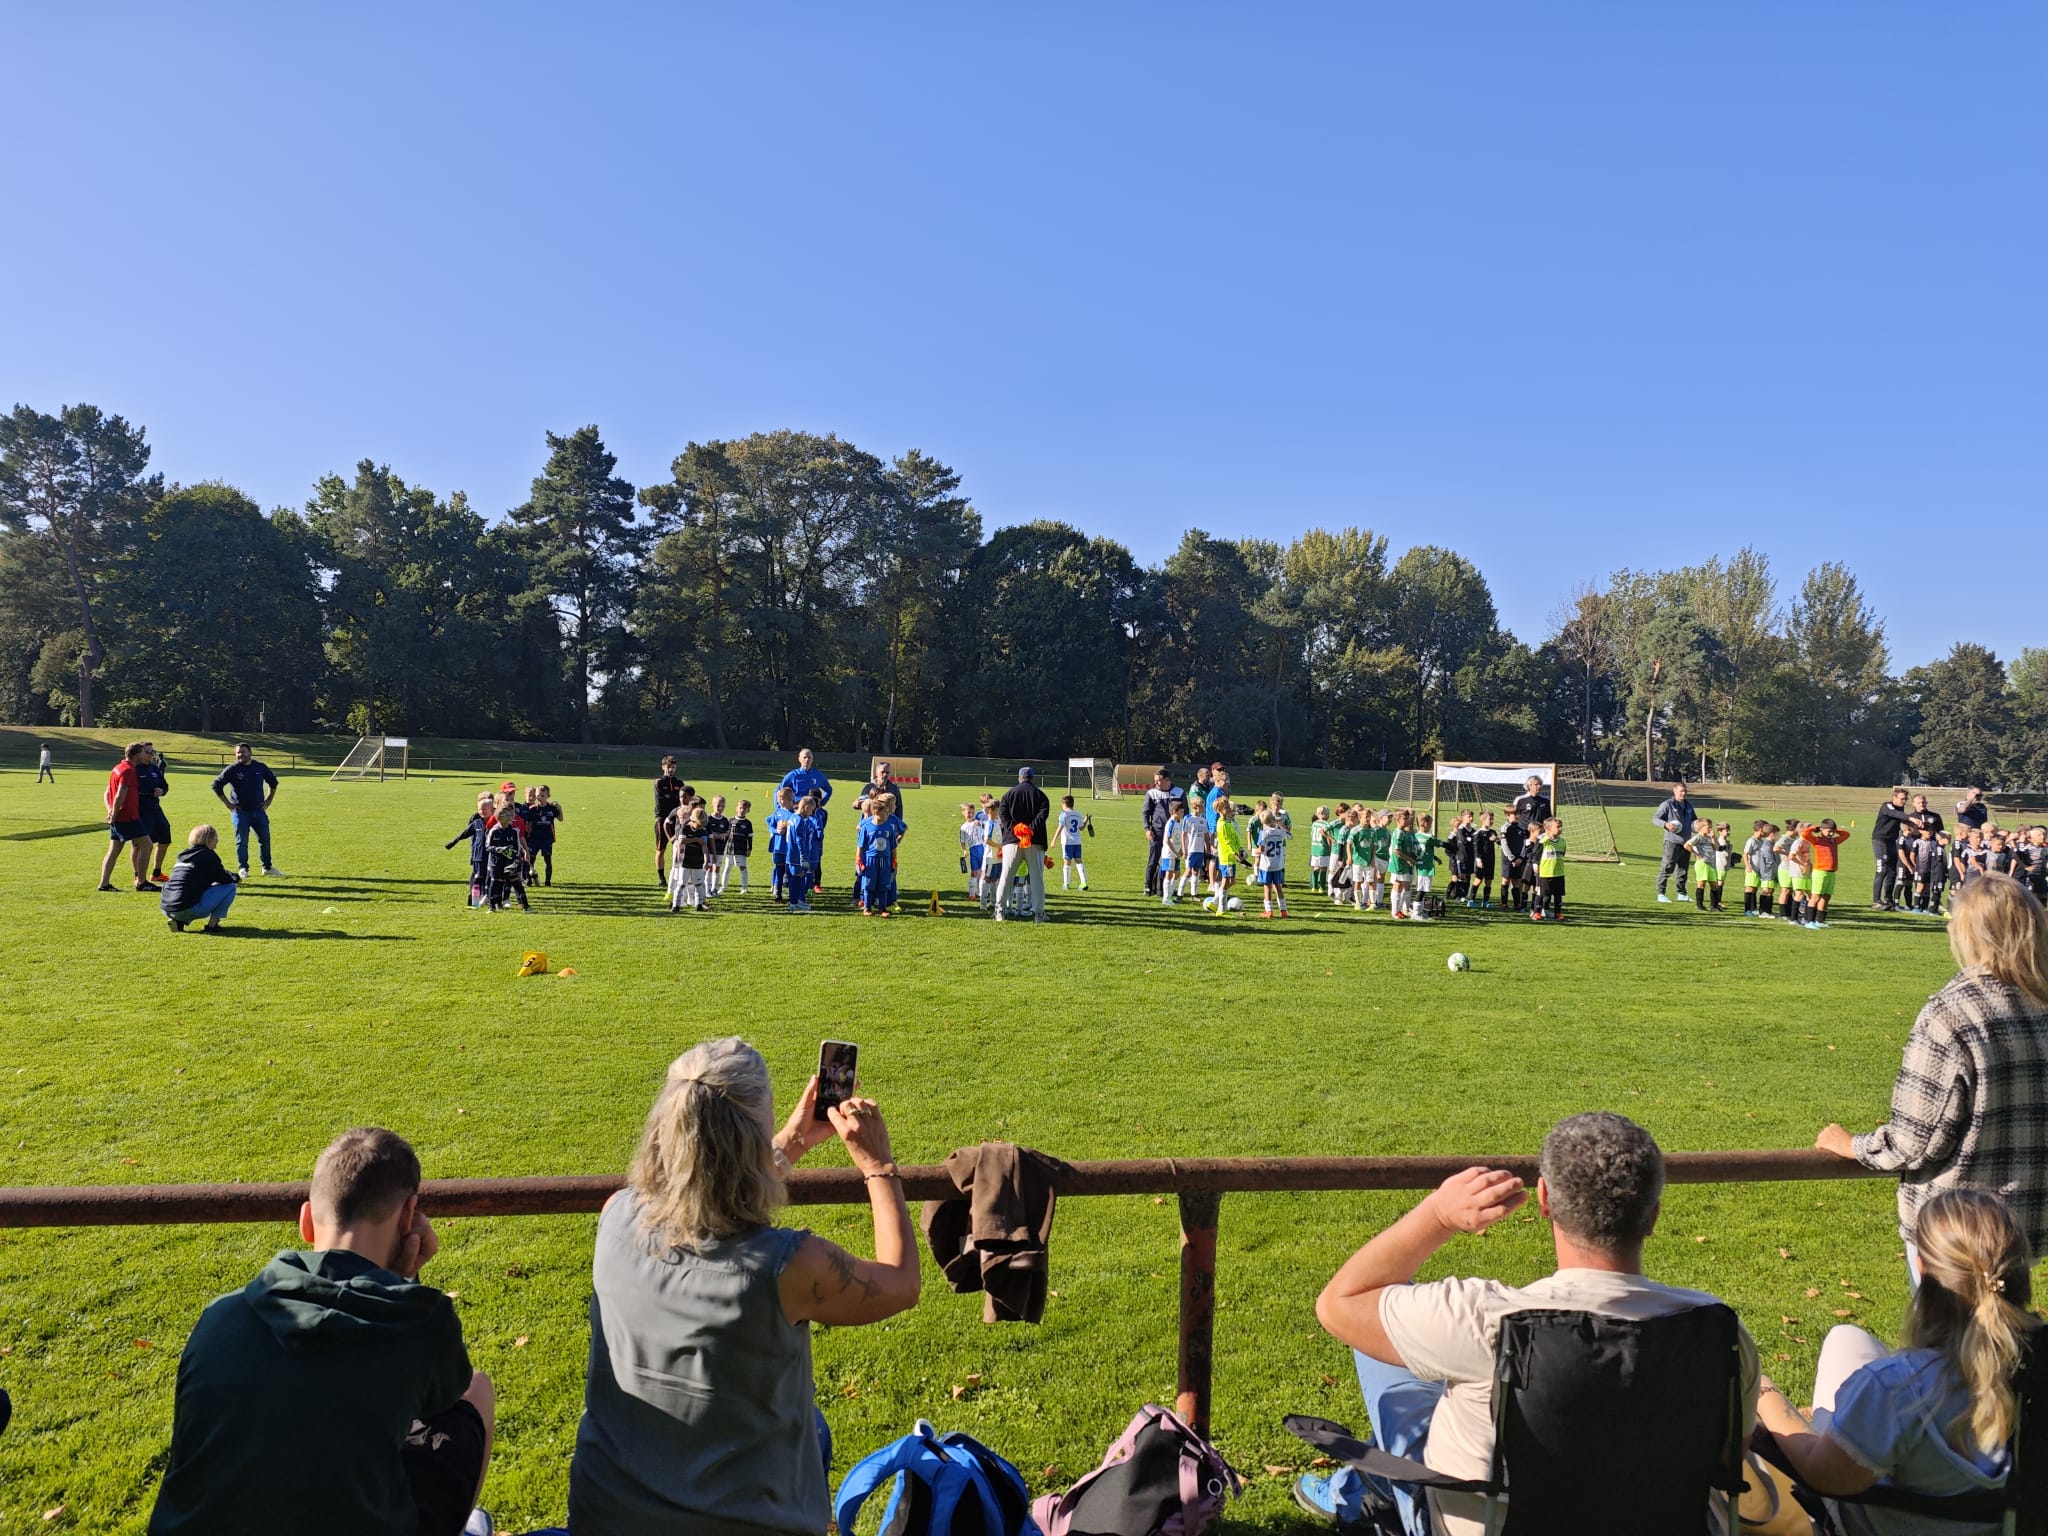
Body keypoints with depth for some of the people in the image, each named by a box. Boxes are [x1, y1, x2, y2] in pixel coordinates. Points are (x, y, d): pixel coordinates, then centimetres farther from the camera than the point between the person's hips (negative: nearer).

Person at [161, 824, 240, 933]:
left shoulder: (184, 855, 21)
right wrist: (234, 877, 20)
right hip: (188, 909, -8)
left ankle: (179, 921, 13)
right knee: (230, 886, 3)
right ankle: (212, 925, -1)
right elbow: (223, 878, -3)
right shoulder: (207, 854, -3)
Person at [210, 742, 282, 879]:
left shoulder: (261, 767, 4)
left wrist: (269, 800, 11)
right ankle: (242, 869, 7)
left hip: (258, 810, 3)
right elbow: (216, 785, -1)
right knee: (241, 841, -1)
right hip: (240, 811, -3)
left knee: (265, 839, 5)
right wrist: (227, 803, -4)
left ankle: (267, 867, 17)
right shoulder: (232, 769, -6)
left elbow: (273, 782, 19)